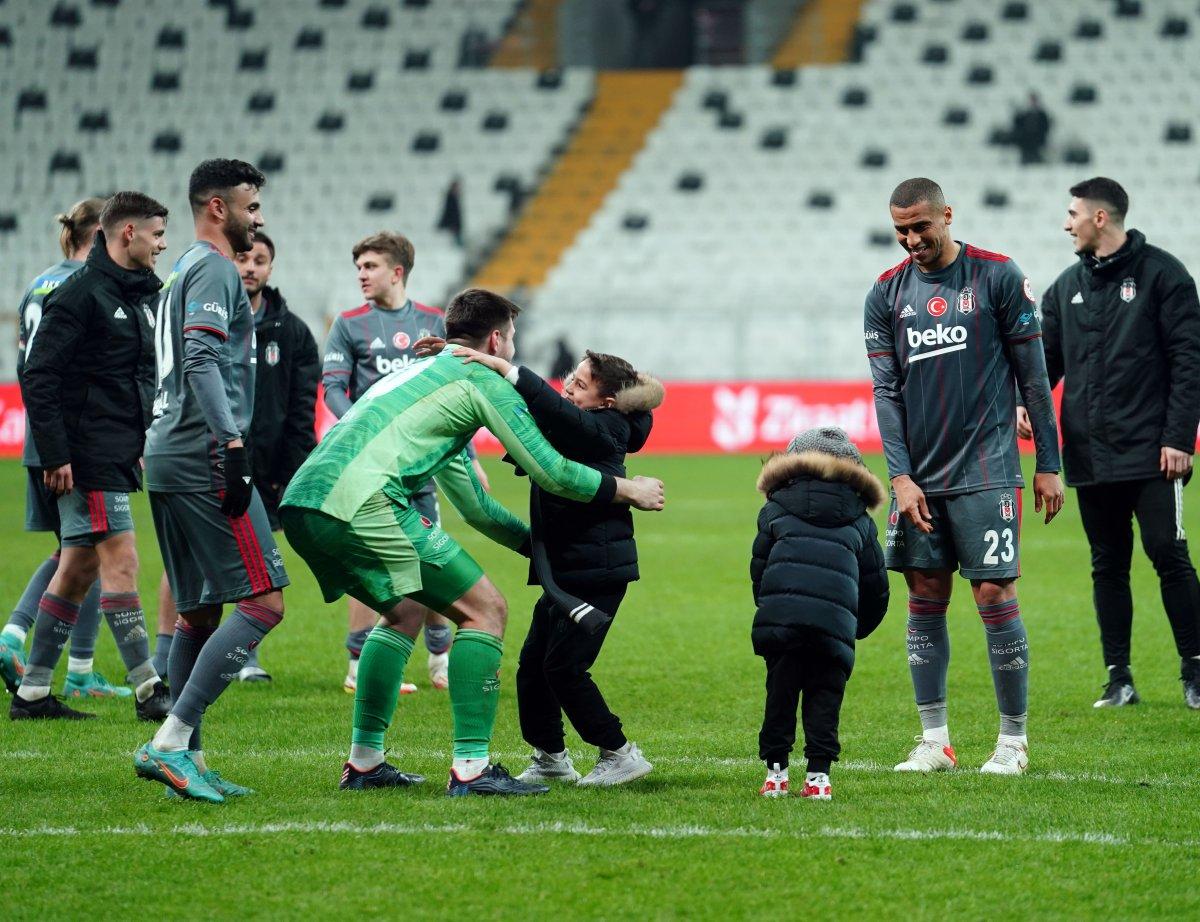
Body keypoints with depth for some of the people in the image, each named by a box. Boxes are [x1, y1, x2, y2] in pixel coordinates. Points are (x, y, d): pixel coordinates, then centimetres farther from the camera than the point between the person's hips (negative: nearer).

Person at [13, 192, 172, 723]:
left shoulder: (138, 295, 16)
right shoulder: (80, 294, -13)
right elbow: (37, 375, -16)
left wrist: (142, 443, 17)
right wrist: (55, 454, -19)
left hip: (119, 455, 9)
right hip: (87, 456, -9)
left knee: (79, 568, 10)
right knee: (120, 562, -9)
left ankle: (32, 693, 15)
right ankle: (148, 692, -10)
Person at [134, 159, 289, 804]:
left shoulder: (187, 269, 23)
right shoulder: (214, 269, -8)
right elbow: (201, 362, -21)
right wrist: (232, 443, -26)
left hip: (169, 460, 11)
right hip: (203, 461, -11)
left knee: (198, 613, 13)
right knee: (263, 602, -12)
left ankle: (186, 758, 12)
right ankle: (169, 743, -18)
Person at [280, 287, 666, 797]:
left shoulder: (427, 374, 34)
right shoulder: (483, 377, 8)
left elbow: (474, 505, 41)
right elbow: (548, 470, 7)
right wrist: (629, 490, 22)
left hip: (301, 505, 9)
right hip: (358, 501, -9)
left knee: (405, 611, 30)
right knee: (485, 609, 0)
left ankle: (363, 762, 26)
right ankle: (471, 767, -5)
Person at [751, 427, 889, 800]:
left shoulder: (776, 507, 21)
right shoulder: (859, 520, 24)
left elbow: (759, 567, 19)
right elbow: (876, 584, 25)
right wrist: (860, 628, 38)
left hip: (779, 615, 0)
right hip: (835, 622, 0)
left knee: (780, 692, 11)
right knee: (824, 695, 7)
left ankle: (776, 770, 11)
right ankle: (818, 774, 0)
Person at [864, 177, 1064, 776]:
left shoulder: (996, 277, -3)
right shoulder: (887, 294, 7)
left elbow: (1033, 377, 0)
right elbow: (887, 391, 5)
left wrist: (1048, 465, -1)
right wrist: (900, 476, -4)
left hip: (986, 473, -4)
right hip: (920, 479, 4)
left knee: (995, 597, -6)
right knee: (925, 602, 6)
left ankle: (1013, 740, 4)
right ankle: (934, 741, 13)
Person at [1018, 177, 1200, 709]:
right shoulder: (1067, 287, 14)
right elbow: (1046, 356, 15)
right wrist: (1027, 401, -7)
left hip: (1151, 453, -5)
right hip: (1090, 456, 5)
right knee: (1108, 566, 7)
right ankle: (1119, 679, 13)